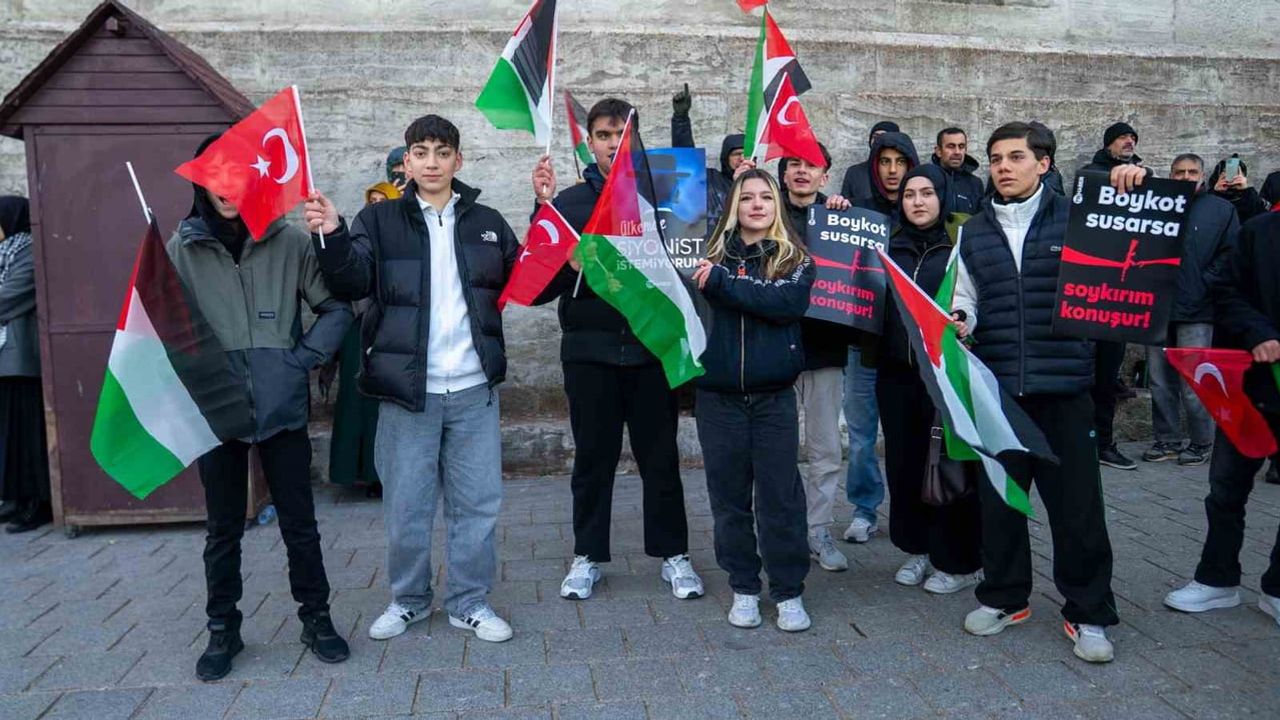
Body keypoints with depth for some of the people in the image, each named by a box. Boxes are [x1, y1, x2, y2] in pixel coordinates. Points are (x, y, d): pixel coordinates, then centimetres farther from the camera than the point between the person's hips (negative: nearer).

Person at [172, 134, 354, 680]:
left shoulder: (289, 242, -2)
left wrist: (304, 359, -9)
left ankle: (316, 618, 26)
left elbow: (337, 308, 1)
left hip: (282, 407, -1)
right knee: (223, 528, 13)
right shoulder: (182, 248, 0)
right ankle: (222, 629, 29)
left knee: (299, 522, 9)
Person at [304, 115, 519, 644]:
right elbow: (352, 284, -7)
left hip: (474, 388, 2)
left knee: (478, 502, 8)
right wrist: (331, 235, -25)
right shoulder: (379, 221, 4)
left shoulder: (486, 222, 9)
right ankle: (409, 599, 29)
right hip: (406, 389, -1)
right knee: (406, 505, 9)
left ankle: (470, 603, 24)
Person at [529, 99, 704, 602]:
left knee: (661, 456, 8)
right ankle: (587, 556, 24)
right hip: (590, 351, 1)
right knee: (592, 457, 10)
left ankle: (672, 554, 22)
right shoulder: (569, 202, 5)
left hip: (651, 347, 0)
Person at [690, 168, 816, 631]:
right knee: (729, 494, 8)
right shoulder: (712, 255, 6)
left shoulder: (795, 258, 3)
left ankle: (789, 592, 17)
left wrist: (722, 283, -19)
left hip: (774, 395, -1)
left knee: (780, 495, 3)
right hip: (718, 394, 1)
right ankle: (744, 588, 23)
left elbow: (789, 302, -16)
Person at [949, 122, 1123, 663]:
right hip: (996, 387, 3)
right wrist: (955, 322, -5)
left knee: (1076, 501, 3)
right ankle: (1005, 596, 30)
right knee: (998, 496, 11)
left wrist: (1134, 189, -10)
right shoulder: (973, 233, 13)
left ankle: (1088, 613, 19)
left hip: (1063, 385, -3)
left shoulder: (1077, 218, 4)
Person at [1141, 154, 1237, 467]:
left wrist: (1203, 286, -8)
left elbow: (1229, 254, 0)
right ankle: (1167, 440, 19)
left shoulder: (1221, 209, 6)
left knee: (1193, 385, -3)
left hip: (1196, 312, -3)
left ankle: (1202, 443, 12)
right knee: (1160, 382, 8)